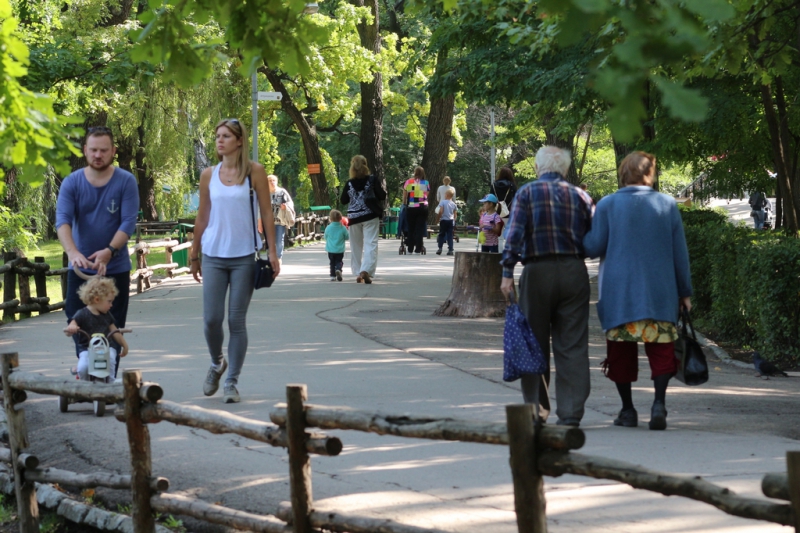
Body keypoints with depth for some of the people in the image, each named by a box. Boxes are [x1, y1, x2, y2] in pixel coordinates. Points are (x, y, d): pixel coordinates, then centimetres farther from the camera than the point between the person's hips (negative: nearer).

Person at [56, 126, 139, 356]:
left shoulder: (126, 182, -4)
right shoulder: (71, 183, -1)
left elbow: (128, 222, -11)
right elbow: (62, 219, -13)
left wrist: (109, 251, -27)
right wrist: (73, 252, -32)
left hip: (115, 268, -2)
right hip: (80, 269, 2)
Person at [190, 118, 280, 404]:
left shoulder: (254, 172, 0)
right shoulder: (208, 175, 7)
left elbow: (267, 212, 0)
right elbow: (202, 217, 14)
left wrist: (272, 251, -5)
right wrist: (194, 254, 14)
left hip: (244, 257, -2)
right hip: (213, 256, 2)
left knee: (236, 321, -2)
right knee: (211, 319, -3)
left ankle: (232, 381, 6)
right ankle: (217, 364, 25)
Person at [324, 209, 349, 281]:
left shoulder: (328, 228, -6)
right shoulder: (343, 228, -9)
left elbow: (325, 237, 7)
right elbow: (347, 237, 1)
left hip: (331, 249, 1)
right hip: (340, 250, -1)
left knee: (332, 263, 12)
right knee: (339, 262, 7)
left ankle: (333, 276, 7)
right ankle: (338, 269, -23)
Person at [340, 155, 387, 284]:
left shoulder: (349, 184, -1)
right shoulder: (373, 180, -6)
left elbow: (343, 200, 7)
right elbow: (382, 196, -7)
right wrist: (383, 187, 11)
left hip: (354, 217, 2)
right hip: (370, 216, -2)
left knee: (356, 246, 12)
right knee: (371, 244, -6)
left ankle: (358, 273, 15)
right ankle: (366, 270, -24)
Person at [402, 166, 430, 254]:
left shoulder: (408, 182, 1)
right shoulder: (426, 183, 3)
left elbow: (404, 196, 6)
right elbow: (426, 196, 5)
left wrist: (404, 204, 21)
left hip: (411, 207, 0)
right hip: (422, 207, 0)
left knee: (411, 228, 9)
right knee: (420, 228, 2)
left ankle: (410, 249, 10)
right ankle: (418, 249, -2)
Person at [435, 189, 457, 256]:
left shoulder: (442, 202, -8)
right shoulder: (453, 204, 5)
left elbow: (441, 211, -16)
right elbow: (455, 214, 7)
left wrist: (439, 217, -2)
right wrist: (454, 220, 18)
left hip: (444, 220, -3)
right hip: (451, 221, 3)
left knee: (441, 235, 6)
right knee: (450, 235, 4)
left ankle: (440, 248, 1)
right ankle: (450, 250, -1)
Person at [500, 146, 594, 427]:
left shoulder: (527, 193, 1)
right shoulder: (579, 196, 8)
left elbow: (515, 234, -8)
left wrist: (507, 272, -9)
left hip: (538, 272, -1)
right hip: (574, 272, 2)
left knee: (535, 343, 8)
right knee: (572, 345, 3)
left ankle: (537, 408, 12)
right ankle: (570, 412, -1)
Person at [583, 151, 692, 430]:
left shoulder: (607, 205, -2)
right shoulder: (668, 204, 3)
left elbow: (593, 247, -1)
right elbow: (680, 252, 5)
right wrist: (684, 291, 12)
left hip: (619, 292, 0)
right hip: (660, 292, 0)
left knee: (622, 352, 8)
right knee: (661, 349, 4)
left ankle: (628, 410, 11)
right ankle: (659, 402, -14)